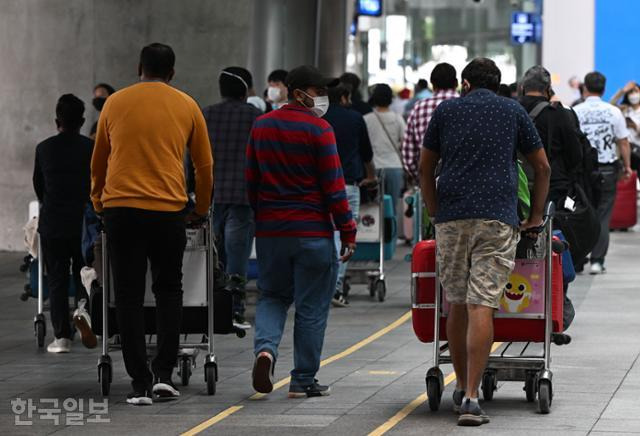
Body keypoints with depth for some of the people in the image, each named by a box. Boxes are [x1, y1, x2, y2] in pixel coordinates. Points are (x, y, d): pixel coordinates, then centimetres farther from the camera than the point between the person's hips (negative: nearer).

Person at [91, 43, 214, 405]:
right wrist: (201, 210, 28)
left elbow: (98, 163, 17)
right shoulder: (187, 107, 7)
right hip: (168, 210, 0)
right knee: (169, 290, 15)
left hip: (121, 208, 0)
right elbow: (205, 165, 14)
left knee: (129, 296, 3)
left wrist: (99, 204, 31)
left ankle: (140, 383, 0)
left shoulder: (115, 104, 9)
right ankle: (164, 373, 4)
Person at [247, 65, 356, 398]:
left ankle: (265, 347, -10)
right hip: (313, 232, -5)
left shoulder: (261, 126, 8)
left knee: (272, 296, 17)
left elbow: (251, 181, 13)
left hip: (269, 231, 5)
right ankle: (303, 380, 7)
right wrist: (348, 231, -6)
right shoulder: (319, 130, -10)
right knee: (311, 308, 4)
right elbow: (333, 186, -11)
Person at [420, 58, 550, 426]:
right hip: (498, 217, -2)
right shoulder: (514, 112, 12)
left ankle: (462, 387, 22)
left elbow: (426, 168, 18)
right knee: (482, 306, -8)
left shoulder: (446, 110, 13)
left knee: (457, 304, 13)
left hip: (452, 217, 2)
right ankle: (471, 397, -16)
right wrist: (536, 216, 24)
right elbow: (543, 167, 16)